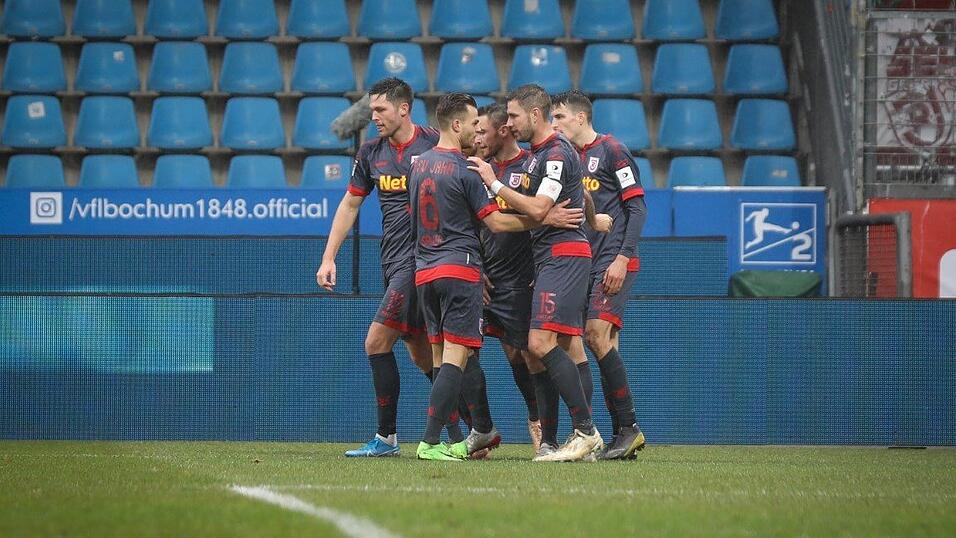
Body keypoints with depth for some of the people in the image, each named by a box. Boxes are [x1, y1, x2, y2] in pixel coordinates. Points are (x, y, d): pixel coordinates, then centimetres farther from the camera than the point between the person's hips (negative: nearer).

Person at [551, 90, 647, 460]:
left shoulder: (611, 151, -6)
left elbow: (637, 207, -10)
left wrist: (622, 258, -18)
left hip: (614, 261, -8)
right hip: (588, 263, 8)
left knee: (597, 335, -19)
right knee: (604, 345, 3)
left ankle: (628, 427, -16)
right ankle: (623, 434, 4)